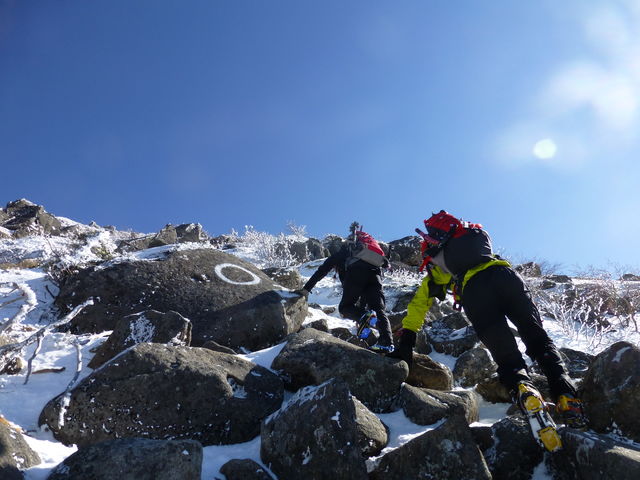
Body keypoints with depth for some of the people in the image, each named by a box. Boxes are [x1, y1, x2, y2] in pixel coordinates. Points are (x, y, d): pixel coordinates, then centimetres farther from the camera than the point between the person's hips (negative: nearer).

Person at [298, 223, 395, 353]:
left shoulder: (340, 253, 33)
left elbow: (322, 271, 25)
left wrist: (306, 288, 29)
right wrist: (361, 307, 45)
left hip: (357, 270, -5)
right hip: (376, 272, 5)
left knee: (345, 307, 6)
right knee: (379, 309, 2)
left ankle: (365, 316, -25)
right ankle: (387, 343, -20)